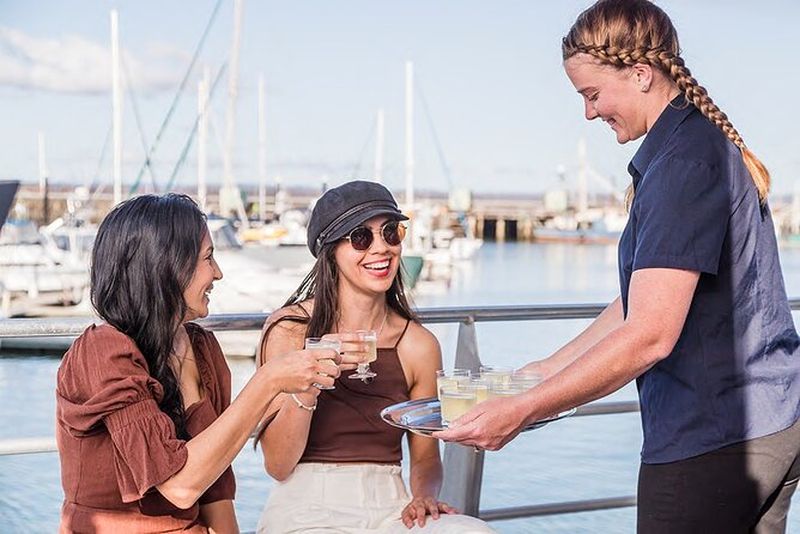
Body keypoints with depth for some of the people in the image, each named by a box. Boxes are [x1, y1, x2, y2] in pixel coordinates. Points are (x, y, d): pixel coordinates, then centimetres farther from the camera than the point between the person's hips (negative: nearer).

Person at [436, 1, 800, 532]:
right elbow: (644, 300, 18)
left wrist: (522, 411, -20)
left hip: (713, 438, -10)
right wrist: (546, 370, 18)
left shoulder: (683, 161, -18)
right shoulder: (710, 140, 14)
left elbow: (649, 336, -24)